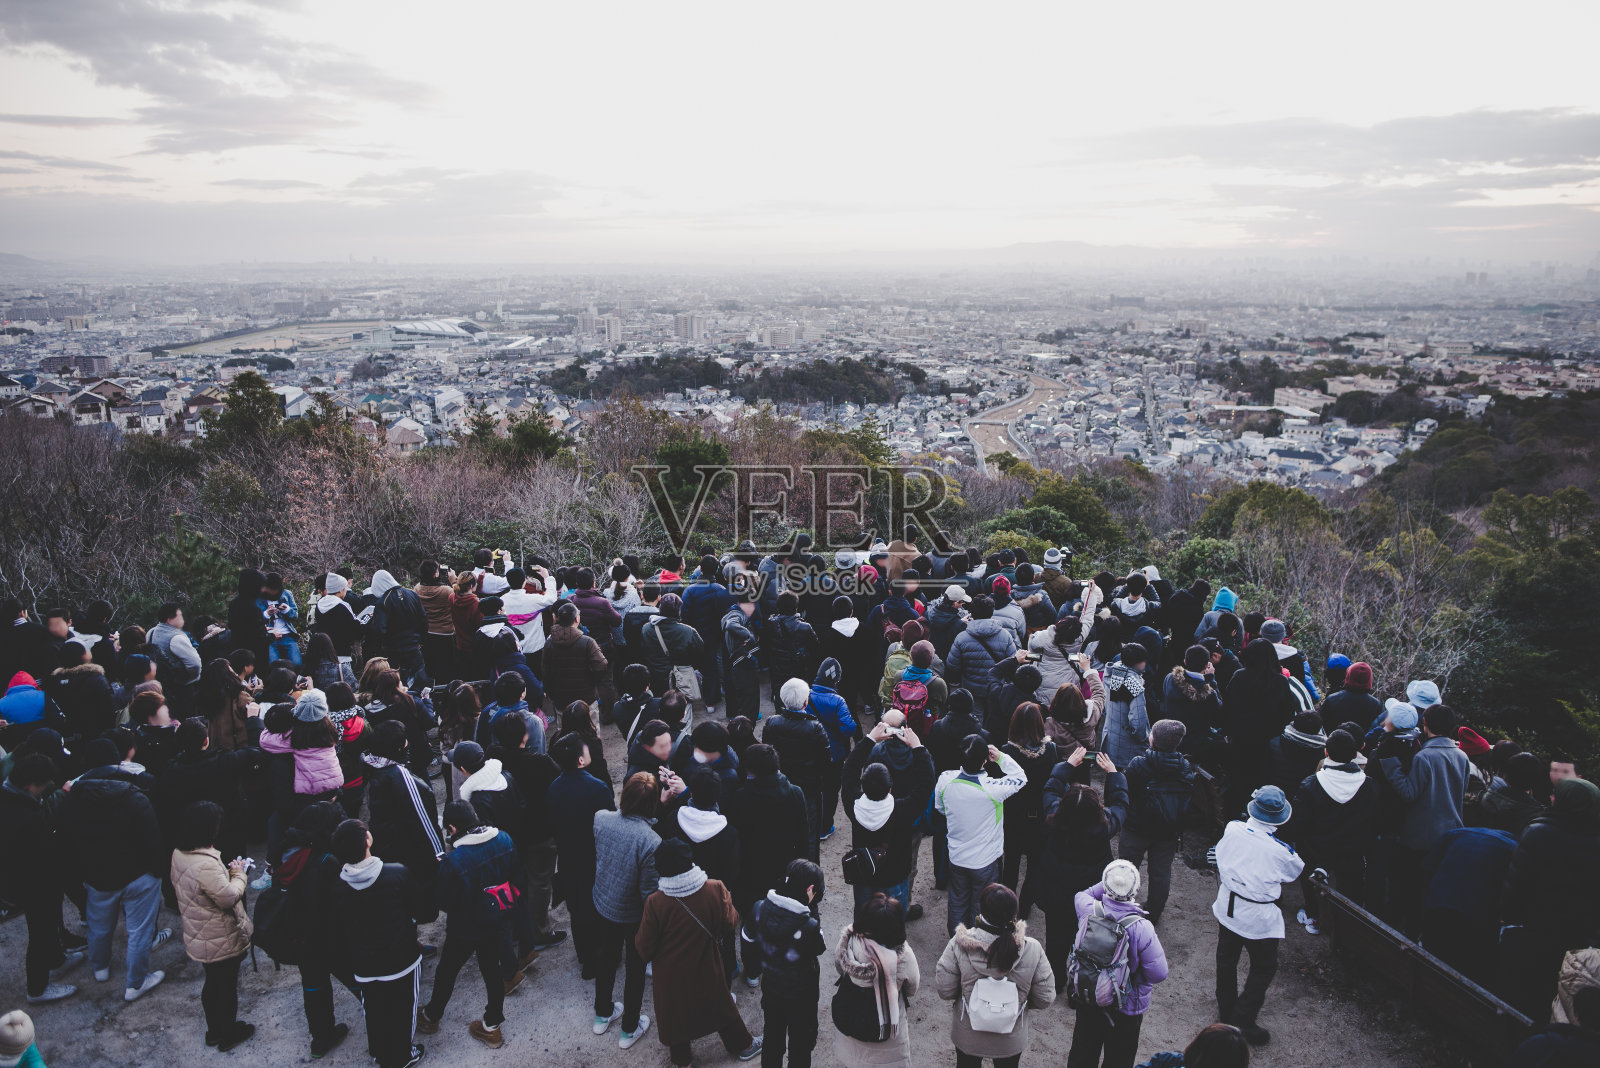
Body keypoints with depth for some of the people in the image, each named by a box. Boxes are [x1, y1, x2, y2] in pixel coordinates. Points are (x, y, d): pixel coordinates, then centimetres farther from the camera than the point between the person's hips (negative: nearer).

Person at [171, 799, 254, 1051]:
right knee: (227, 986, 13)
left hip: (199, 939, 9)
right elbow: (229, 897, -28)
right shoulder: (206, 865, -35)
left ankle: (214, 1030, 43)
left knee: (213, 983, 26)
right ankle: (228, 1034, 31)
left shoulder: (179, 853, -5)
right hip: (221, 942, -8)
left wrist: (227, 871, 3)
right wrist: (238, 873, -12)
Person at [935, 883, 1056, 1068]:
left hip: (968, 1037, 0)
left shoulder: (959, 945, -28)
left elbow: (945, 990, -17)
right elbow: (1044, 999, -15)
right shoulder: (1032, 950, -26)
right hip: (1011, 1039, 0)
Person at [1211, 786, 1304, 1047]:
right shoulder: (1281, 850, -26)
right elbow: (1294, 872, -4)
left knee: (1226, 960, 22)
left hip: (1227, 906, 5)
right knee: (1264, 968, 15)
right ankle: (1243, 1022, 17)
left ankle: (1227, 1011, 40)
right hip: (1258, 917, -5)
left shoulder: (1233, 829, -16)